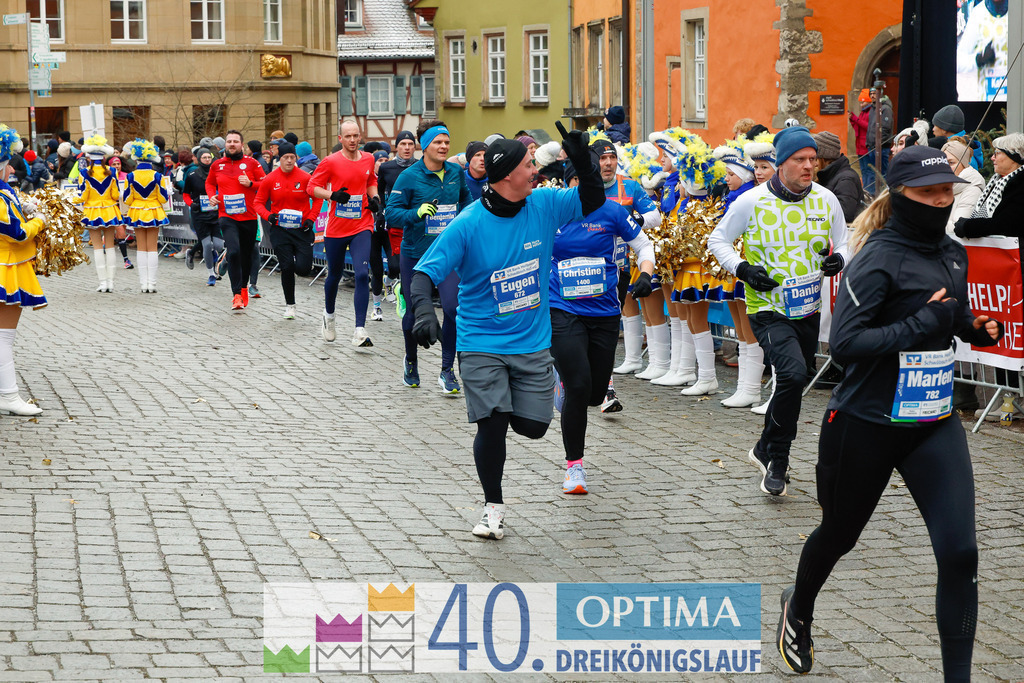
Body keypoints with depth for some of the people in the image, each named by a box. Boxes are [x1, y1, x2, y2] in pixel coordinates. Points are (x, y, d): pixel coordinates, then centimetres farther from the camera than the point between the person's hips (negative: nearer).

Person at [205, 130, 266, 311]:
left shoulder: (251, 163, 1)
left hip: (249, 217, 1)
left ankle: (244, 286, 37)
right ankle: (237, 295, -16)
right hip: (227, 216, -1)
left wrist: (250, 184, -15)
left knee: (247, 255, 13)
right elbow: (209, 183, 24)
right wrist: (212, 196, 4)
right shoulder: (217, 165, 7)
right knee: (233, 252, -19)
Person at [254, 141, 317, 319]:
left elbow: (317, 199, 6)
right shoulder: (270, 179, -3)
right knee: (287, 267, -3)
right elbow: (259, 202, 4)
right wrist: (268, 216, -15)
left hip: (302, 229, 0)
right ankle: (290, 305, 14)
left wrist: (311, 219, -6)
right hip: (280, 229, 0)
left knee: (303, 268, -8)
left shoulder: (305, 178, -5)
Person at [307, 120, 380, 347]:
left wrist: (374, 197, 6)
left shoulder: (368, 159, 6)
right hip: (336, 228, -1)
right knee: (334, 275, 14)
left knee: (362, 275, -15)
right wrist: (332, 195, -20)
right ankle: (329, 316, 44)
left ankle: (360, 331, -18)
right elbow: (311, 187, -4)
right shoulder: (331, 162, -6)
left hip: (362, 227, 1)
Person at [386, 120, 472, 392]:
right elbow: (391, 211, -14)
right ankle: (411, 360, 38)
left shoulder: (456, 173, 2)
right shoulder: (409, 177, -11)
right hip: (416, 253, -2)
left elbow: (466, 198, 23)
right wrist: (417, 213, -29)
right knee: (414, 311, 10)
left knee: (453, 308, -13)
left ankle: (447, 370, -1)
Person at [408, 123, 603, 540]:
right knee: (492, 425, -11)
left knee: (532, 427, 0)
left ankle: (512, 406, 38)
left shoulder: (544, 205, -3)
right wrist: (423, 310, -36)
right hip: (481, 344, -3)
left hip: (533, 342, 4)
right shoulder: (468, 225, -15)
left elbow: (593, 201, 7)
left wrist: (582, 161, -13)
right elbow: (425, 273, -16)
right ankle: (493, 506, 11)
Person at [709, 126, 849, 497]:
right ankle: (777, 461, -9)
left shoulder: (826, 200, -1)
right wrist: (743, 268, -13)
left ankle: (765, 450, 40)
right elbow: (717, 240, 3)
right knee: (794, 373, -25)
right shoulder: (752, 202, -9)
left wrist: (838, 258, -11)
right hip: (768, 309, -5)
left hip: (809, 310, 5)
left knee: (795, 382, 16)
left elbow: (844, 242, 12)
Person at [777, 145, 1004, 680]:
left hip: (934, 424, 5)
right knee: (840, 534, 18)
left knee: (959, 553, -9)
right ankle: (798, 609, 49)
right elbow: (844, 343, -26)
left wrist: (977, 327, 2)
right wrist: (922, 325, -28)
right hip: (867, 425, -5)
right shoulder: (879, 259, -17)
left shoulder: (953, 254, 6)